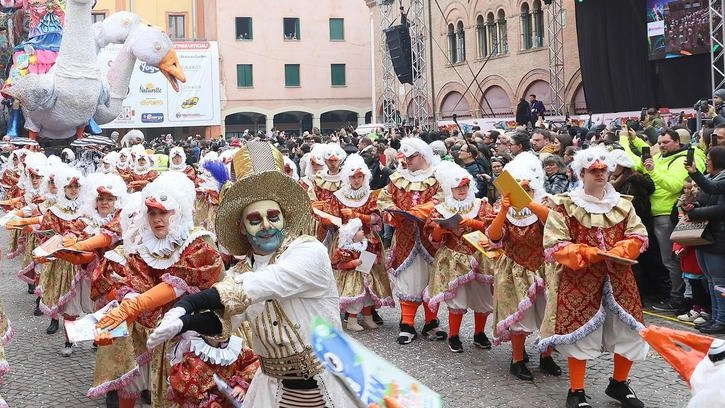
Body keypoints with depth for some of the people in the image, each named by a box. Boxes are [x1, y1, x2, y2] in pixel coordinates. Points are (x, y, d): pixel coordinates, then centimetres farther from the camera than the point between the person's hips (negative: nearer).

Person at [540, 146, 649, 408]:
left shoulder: (622, 204, 8)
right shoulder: (565, 205, -7)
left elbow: (639, 237, 4)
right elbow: (555, 246, -12)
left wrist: (618, 252, -15)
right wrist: (587, 253, -23)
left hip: (618, 279, 5)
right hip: (580, 280, -4)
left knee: (628, 332, 8)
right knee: (579, 333, -1)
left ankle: (619, 384, 31)